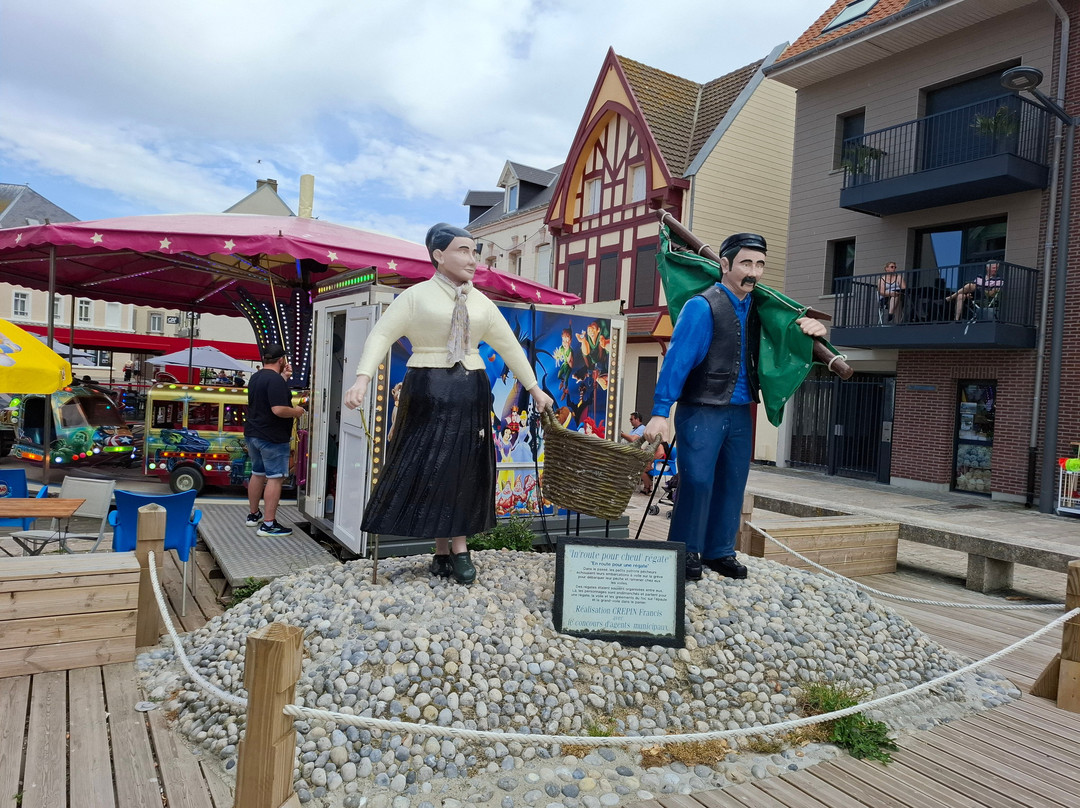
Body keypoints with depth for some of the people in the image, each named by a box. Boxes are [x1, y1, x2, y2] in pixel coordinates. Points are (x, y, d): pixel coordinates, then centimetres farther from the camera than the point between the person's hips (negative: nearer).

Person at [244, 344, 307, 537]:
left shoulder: (255, 378, 10)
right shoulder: (276, 380, -19)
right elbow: (278, 409, -28)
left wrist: (284, 375, 27)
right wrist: (296, 411, -10)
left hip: (253, 434, 10)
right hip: (273, 438, -10)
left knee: (258, 474, 20)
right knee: (275, 478, -5)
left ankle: (253, 515, 32)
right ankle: (268, 524, -6)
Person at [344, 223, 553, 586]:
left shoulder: (482, 304, 10)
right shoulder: (416, 296, -2)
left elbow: (510, 347, 15)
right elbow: (381, 336, -8)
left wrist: (534, 388, 14)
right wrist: (362, 379, -22)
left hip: (470, 393, 4)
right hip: (428, 392, -3)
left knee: (462, 469, 5)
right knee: (429, 468, -1)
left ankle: (451, 549, 15)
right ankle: (452, 550, 11)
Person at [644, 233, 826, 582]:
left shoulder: (757, 307, 10)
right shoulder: (702, 306, -9)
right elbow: (677, 359, -14)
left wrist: (813, 327, -4)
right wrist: (661, 412, -20)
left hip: (739, 412, 7)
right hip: (701, 411, -6)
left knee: (733, 483, 9)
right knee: (697, 481, -7)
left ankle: (720, 551, 22)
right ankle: (686, 553, 8)